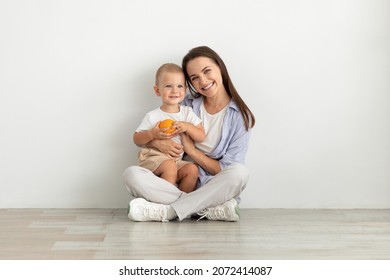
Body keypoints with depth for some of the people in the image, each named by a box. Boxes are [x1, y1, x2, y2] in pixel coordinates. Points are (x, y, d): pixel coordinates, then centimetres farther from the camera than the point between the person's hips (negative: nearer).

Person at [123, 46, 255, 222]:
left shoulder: (241, 116, 0)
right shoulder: (188, 105, 8)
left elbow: (227, 171, -5)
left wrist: (190, 149, -8)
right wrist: (157, 142, -11)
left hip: (214, 190, -2)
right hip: (177, 185, 2)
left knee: (240, 172, -34)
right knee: (132, 174, -24)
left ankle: (166, 211, -30)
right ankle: (209, 210, -29)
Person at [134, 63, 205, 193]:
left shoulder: (188, 112, 6)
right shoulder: (152, 116, -4)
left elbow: (201, 137, 2)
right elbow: (137, 140, -2)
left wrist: (187, 127, -16)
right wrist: (152, 134, -20)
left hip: (176, 160, 4)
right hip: (153, 157, -4)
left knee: (192, 170, -22)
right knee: (169, 166, -32)